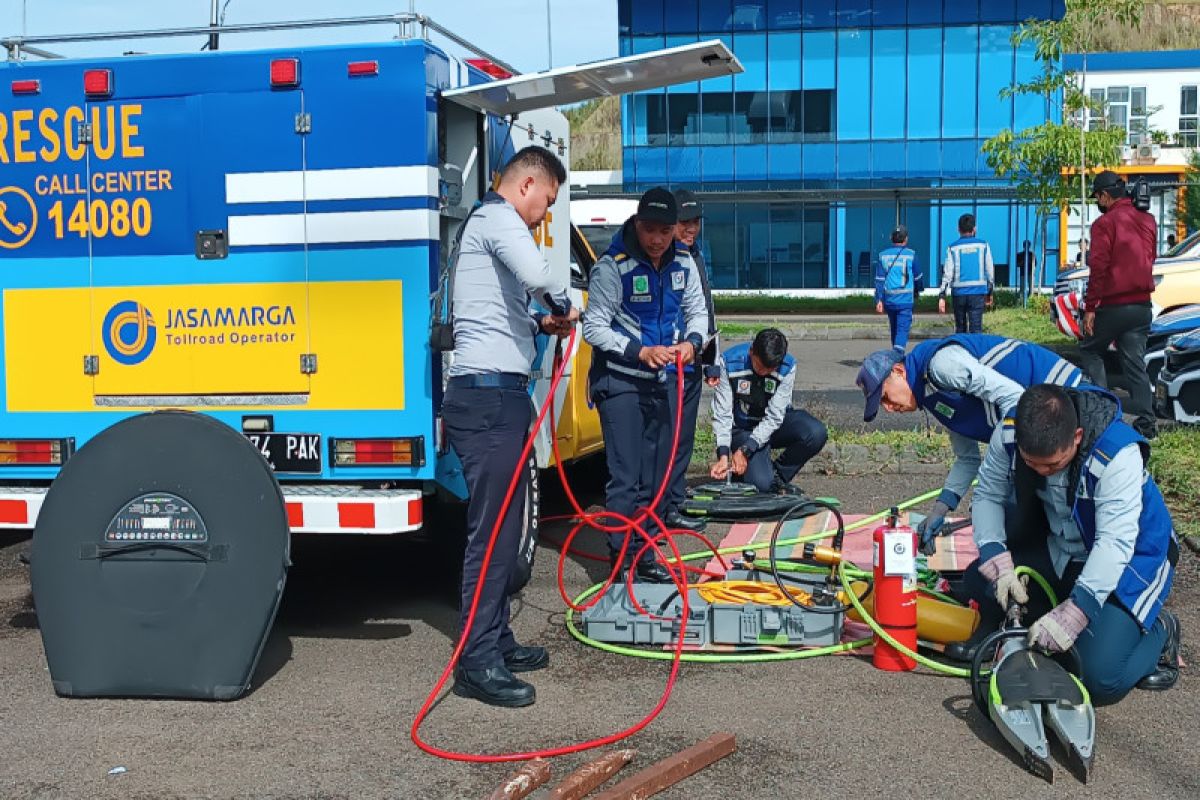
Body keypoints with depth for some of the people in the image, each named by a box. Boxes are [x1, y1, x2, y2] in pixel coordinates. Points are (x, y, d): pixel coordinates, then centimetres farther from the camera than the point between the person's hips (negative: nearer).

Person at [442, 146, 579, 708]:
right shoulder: (497, 217, -8)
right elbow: (538, 275, -28)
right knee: (493, 532, -9)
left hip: (499, 392, 11)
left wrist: (541, 324, 13)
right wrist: (562, 306, -8)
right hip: (488, 393, -11)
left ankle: (497, 642, 24)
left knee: (504, 526, 16)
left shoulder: (492, 223, 25)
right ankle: (477, 662, -5)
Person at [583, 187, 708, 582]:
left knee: (656, 476, 11)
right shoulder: (613, 265, -16)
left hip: (664, 381, 6)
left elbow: (697, 311, 11)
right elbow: (594, 327, -14)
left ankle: (646, 556, 22)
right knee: (625, 477, -8)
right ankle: (623, 561, 1)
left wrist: (692, 342, -10)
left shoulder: (683, 262, 1)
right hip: (621, 382, -6)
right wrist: (641, 352, -24)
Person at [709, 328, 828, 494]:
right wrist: (723, 456, -30)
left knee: (816, 433, -29)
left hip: (774, 425, 2)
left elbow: (774, 416, -21)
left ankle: (777, 476, -4)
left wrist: (744, 451, -30)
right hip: (743, 429, -2)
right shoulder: (729, 362, -20)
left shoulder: (787, 368, -18)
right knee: (761, 483, -28)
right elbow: (722, 414, -18)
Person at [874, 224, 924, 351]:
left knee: (894, 329, 17)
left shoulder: (883, 255, 4)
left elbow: (879, 280, 1)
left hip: (888, 299, 4)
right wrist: (918, 290, 27)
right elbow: (918, 277, 8)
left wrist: (879, 300, 2)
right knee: (902, 328, -7)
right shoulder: (911, 255, -3)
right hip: (905, 299, -3)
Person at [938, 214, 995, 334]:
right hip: (978, 292, 0)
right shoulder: (983, 245, 3)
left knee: (960, 328, 13)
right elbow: (990, 271, 6)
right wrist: (990, 293, 16)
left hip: (959, 293, 1)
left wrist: (941, 296, -5)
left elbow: (947, 273, -5)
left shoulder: (953, 248, 0)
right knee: (976, 328, -3)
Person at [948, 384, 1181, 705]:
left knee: (1100, 680, -19)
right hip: (1056, 548, 6)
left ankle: (1159, 632, 11)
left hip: (1130, 559, -5)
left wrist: (1073, 612, -46)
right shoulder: (1009, 434, -20)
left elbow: (1115, 542, -37)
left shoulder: (1119, 453, -34)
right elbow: (988, 495, -9)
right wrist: (998, 562, -26)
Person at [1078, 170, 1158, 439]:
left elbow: (1098, 268, -15)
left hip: (1113, 305, -6)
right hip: (1142, 305, 6)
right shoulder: (1147, 221, 10)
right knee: (1135, 363, 9)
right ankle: (1146, 422, 5)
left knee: (1089, 350, 13)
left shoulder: (1105, 223, -12)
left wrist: (1090, 308, -12)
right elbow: (1150, 260, 18)